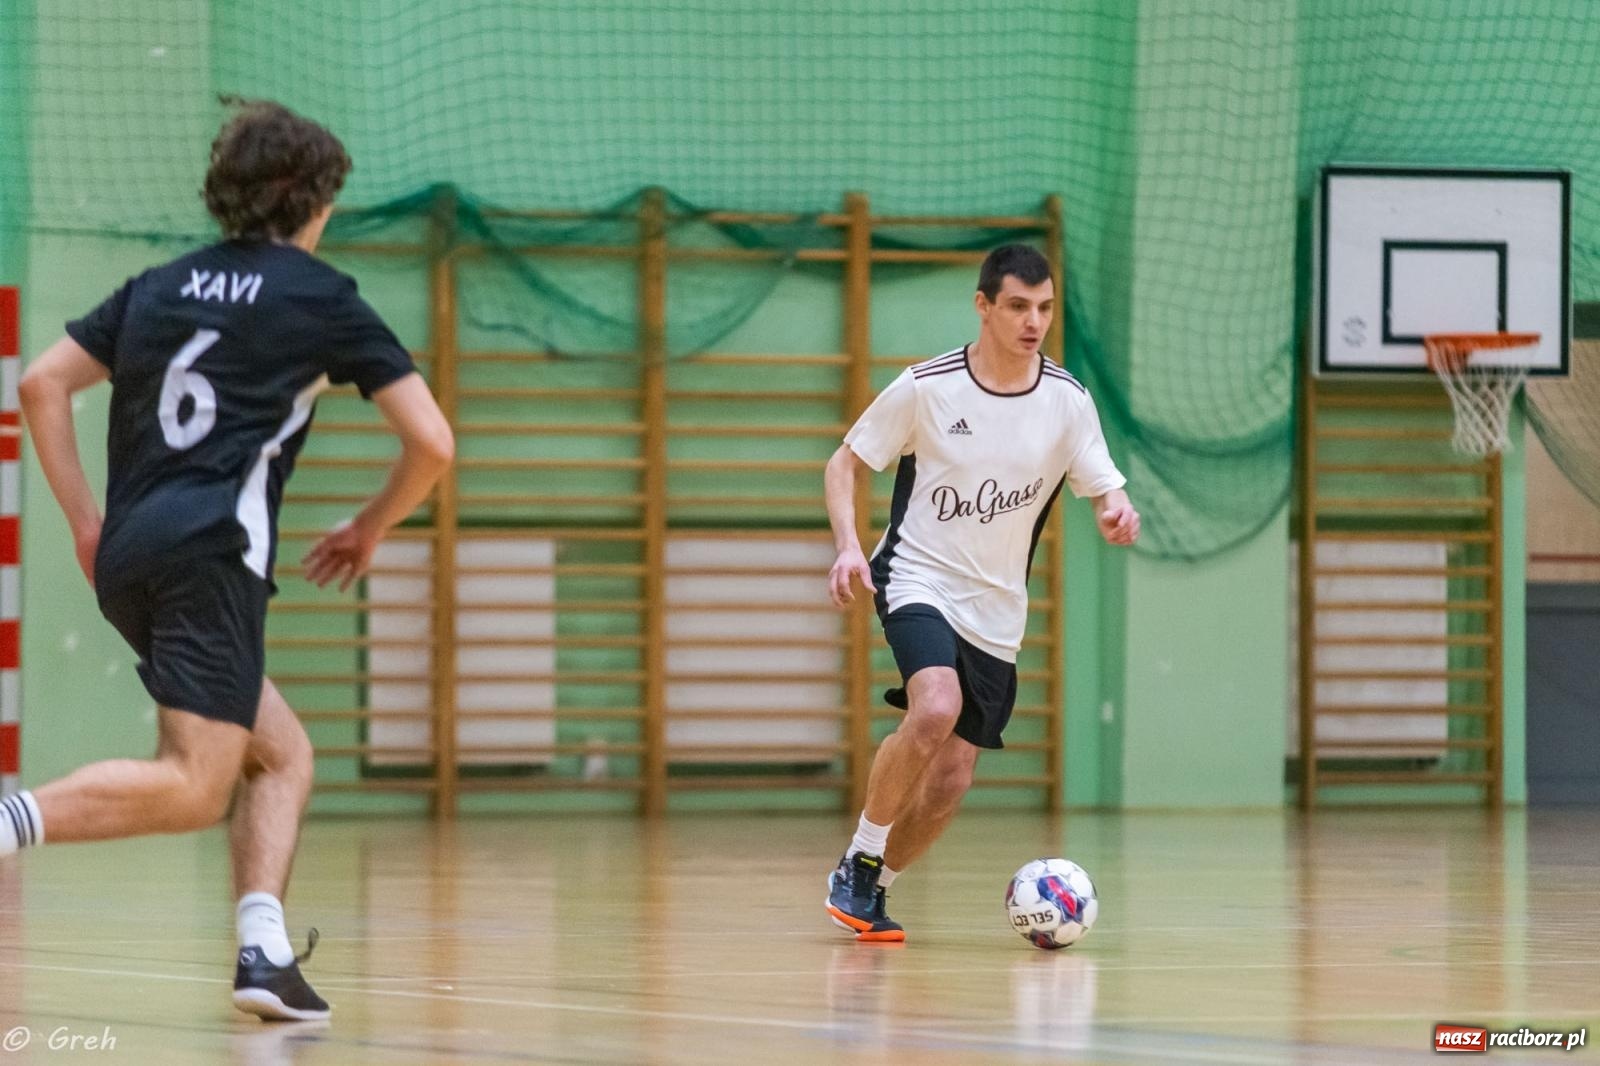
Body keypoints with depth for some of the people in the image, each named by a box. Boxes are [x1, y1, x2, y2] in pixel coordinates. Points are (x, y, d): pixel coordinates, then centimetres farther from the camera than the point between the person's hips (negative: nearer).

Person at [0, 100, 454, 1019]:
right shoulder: (322, 296, 7)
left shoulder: (161, 286, 22)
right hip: (212, 554, -7)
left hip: (127, 559, 7)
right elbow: (432, 443, 4)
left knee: (283, 754, 15)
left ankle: (266, 950, -2)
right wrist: (371, 529, 20)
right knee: (194, 788, -14)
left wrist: (85, 521, 18)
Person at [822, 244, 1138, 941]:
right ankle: (858, 860, -13)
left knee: (949, 784, 1)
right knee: (936, 710, -31)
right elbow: (846, 464, 1)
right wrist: (847, 545, -16)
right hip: (918, 579, -4)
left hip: (996, 613, 4)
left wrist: (1116, 515, -23)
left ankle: (875, 886, 26)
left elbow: (1105, 494, 1)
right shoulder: (925, 388, -9)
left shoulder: (1067, 401, -3)